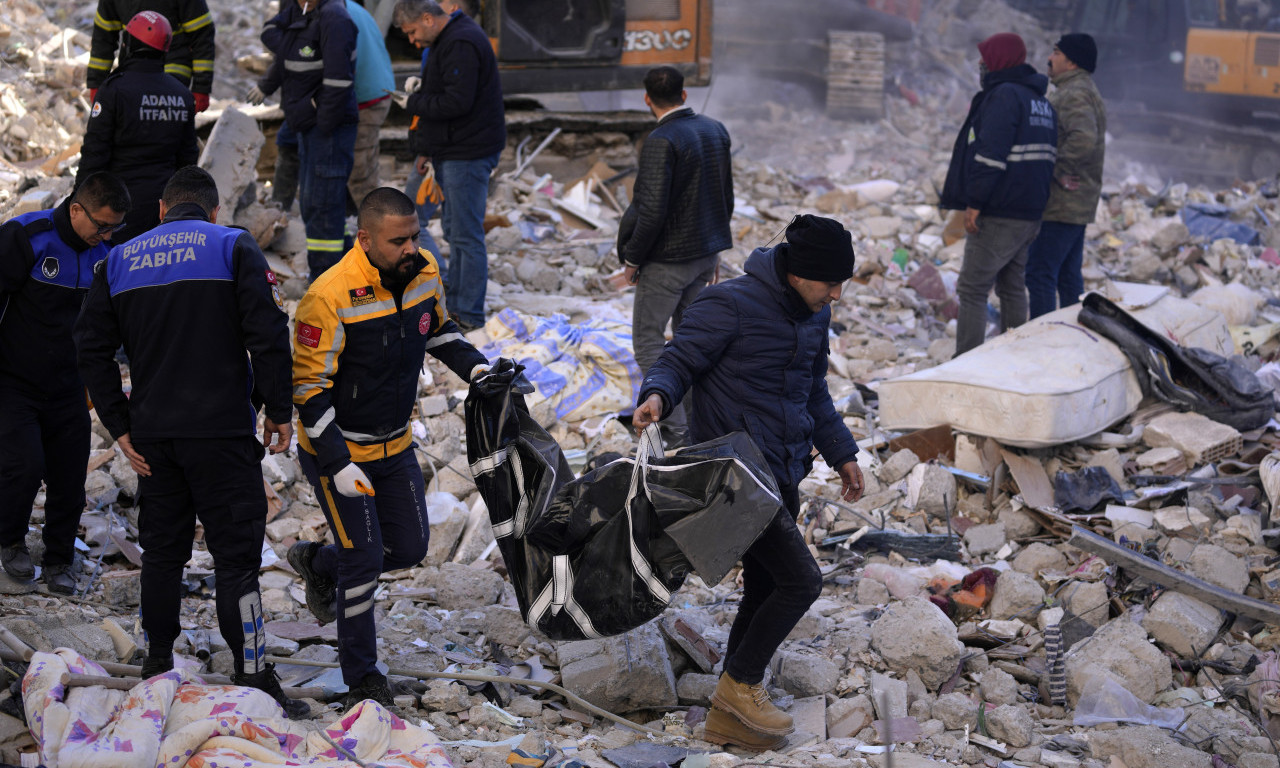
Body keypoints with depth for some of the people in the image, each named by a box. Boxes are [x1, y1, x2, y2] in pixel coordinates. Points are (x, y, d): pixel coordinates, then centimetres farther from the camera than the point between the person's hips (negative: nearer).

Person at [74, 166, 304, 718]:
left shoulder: (120, 260, 11)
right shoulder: (233, 247, -1)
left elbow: (91, 348, 8)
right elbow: (268, 334, -11)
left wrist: (120, 427, 9)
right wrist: (278, 411, -4)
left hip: (152, 434, 4)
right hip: (222, 430, -4)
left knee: (162, 548, 17)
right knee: (236, 552, -3)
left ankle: (157, 665, 25)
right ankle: (253, 678, -6)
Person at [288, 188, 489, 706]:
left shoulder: (424, 272, -8)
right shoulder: (329, 299, -28)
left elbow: (439, 330, 14)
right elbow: (310, 389, -23)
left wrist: (476, 368, -3)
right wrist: (338, 466, -26)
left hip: (395, 444, 7)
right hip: (337, 449, -7)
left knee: (410, 547, 13)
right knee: (365, 560, -3)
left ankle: (318, 563, 40)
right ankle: (361, 678, 15)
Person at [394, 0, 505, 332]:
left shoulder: (462, 45, -19)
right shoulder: (446, 41, 16)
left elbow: (456, 102, -27)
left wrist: (414, 102, -11)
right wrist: (426, 149, 17)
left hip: (468, 154, -11)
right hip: (452, 151, 11)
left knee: (466, 235, -6)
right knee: (454, 229, 18)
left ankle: (469, 315, -1)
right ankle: (453, 294, 29)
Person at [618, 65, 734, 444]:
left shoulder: (661, 142, -22)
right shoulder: (715, 130, 3)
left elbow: (652, 210, -25)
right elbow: (727, 196, 11)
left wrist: (632, 258, -12)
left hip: (667, 258, -8)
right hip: (706, 252, 8)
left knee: (647, 341, 3)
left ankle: (677, 426, -1)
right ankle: (698, 419, 22)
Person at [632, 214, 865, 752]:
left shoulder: (814, 316, 11)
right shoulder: (730, 305, -15)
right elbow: (679, 360, -13)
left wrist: (841, 453, 27)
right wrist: (657, 395, -34)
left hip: (783, 474, 9)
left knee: (764, 592, 11)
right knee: (801, 579, -14)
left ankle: (729, 716, 21)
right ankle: (741, 684, 3)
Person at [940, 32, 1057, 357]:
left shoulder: (1004, 95, -14)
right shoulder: (1042, 101, 17)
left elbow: (991, 154, -22)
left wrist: (975, 202, -20)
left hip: (998, 217, -10)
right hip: (1030, 213, 10)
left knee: (972, 291, -7)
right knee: (1012, 287, 17)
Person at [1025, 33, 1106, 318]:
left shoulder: (1074, 94, -16)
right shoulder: (1084, 91, 19)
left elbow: (1083, 139, -32)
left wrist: (1059, 171, -22)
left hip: (1062, 203, -11)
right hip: (1079, 204, 11)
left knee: (1039, 273, -8)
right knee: (1069, 274, 16)